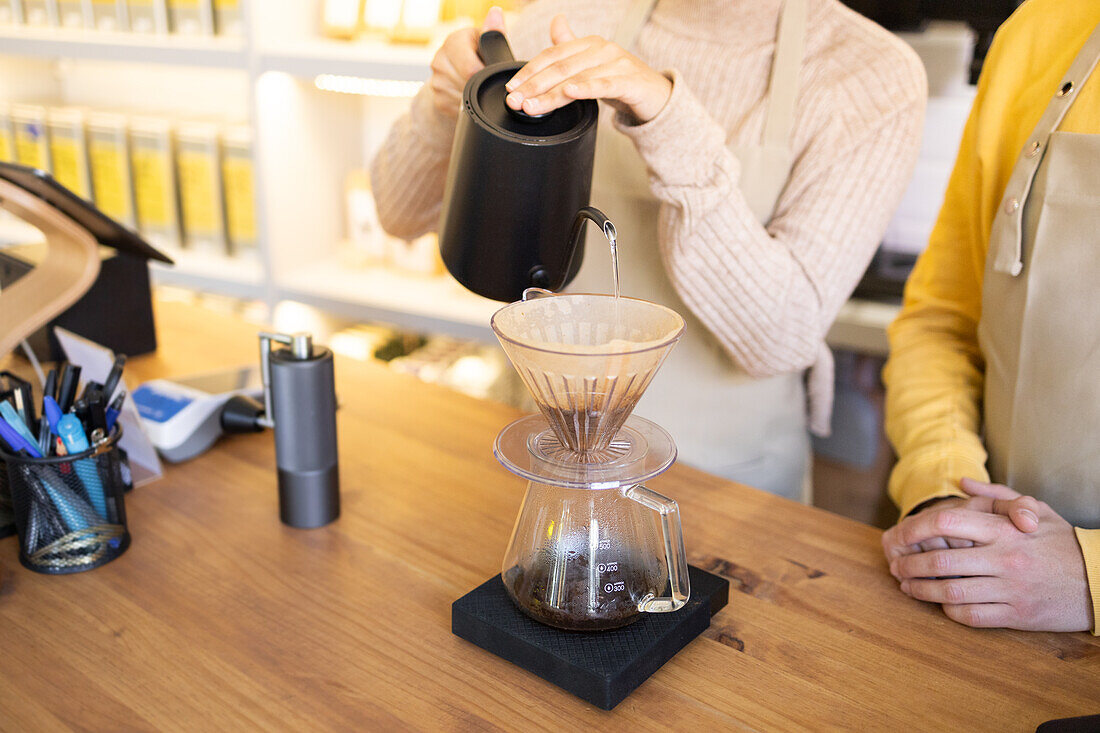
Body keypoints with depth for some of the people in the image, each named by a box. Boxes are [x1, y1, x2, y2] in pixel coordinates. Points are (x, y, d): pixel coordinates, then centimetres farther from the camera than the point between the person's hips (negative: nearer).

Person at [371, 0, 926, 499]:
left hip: (724, 474, -1)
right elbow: (403, 212, 1)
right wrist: (443, 106, -20)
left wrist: (672, 127, -33)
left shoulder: (876, 75, -13)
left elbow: (779, 338, -23)